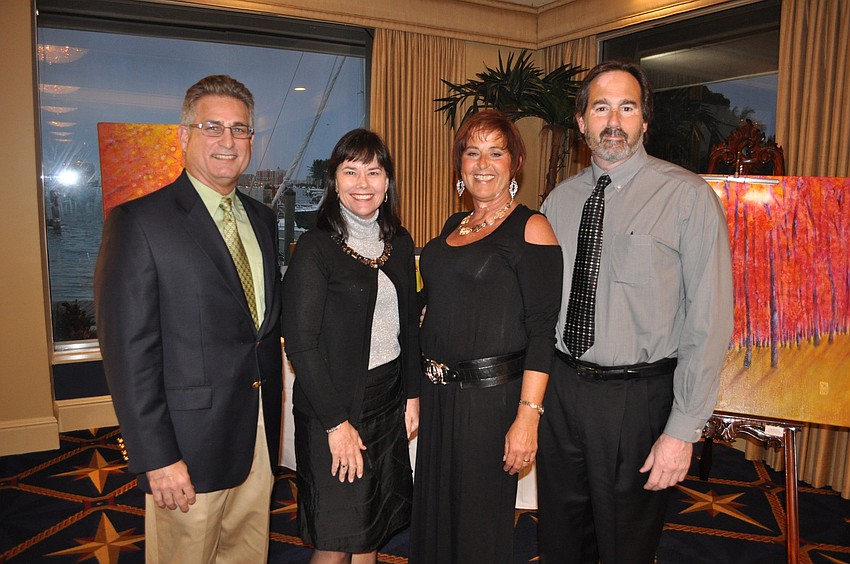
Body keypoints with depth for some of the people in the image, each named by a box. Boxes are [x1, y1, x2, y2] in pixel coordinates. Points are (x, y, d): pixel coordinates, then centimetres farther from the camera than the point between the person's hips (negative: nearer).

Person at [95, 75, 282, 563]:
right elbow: (129, 349, -14)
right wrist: (156, 457, -15)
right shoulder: (140, 221, -11)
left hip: (260, 431, 6)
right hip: (190, 441, -6)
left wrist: (272, 420, 10)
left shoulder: (263, 219, 10)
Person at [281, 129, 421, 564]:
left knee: (372, 529, 18)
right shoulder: (315, 248, -13)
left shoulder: (399, 243, 6)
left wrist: (412, 394, 6)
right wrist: (337, 423, -16)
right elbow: (300, 344, -15)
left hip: (390, 401, 6)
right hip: (334, 405, -5)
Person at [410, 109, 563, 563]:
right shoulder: (453, 226, 11)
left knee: (479, 523, 10)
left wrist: (528, 416, -21)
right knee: (433, 513, 20)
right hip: (438, 391, 7)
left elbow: (542, 331, -15)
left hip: (491, 395, -6)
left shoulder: (530, 228, -10)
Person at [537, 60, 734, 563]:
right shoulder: (559, 199, 4)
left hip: (638, 398, -4)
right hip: (560, 385, 4)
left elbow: (710, 322, -13)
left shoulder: (688, 196, -10)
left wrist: (683, 429, -15)